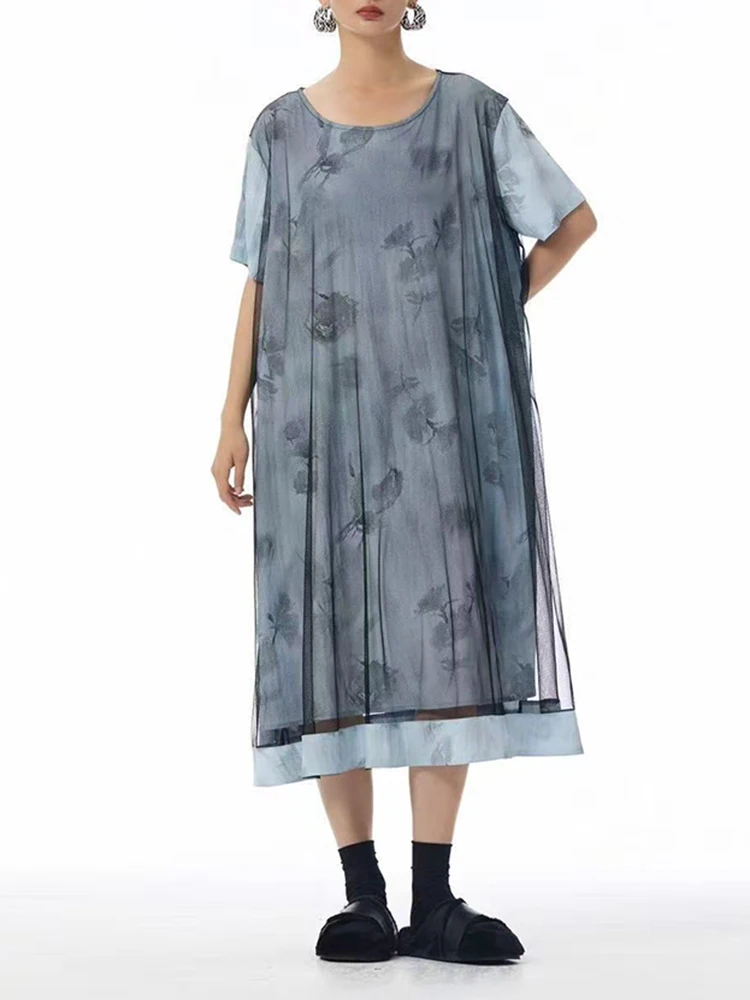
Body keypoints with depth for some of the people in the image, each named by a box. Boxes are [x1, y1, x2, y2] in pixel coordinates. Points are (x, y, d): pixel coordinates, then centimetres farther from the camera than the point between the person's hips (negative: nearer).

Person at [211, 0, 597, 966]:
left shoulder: (471, 111, 7)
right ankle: (363, 896, 5)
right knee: (329, 635, -3)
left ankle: (434, 901, -1)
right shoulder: (280, 129, 10)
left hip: (441, 411, -1)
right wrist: (232, 417, 3)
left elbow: (575, 219, 12)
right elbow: (260, 280, 9)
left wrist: (496, 310, 2)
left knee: (443, 635, -6)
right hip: (318, 419, 1)